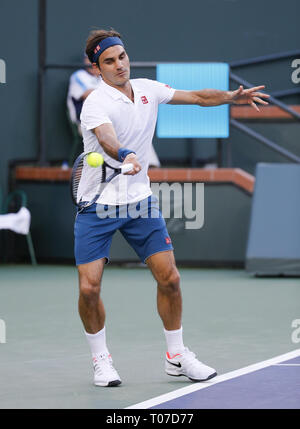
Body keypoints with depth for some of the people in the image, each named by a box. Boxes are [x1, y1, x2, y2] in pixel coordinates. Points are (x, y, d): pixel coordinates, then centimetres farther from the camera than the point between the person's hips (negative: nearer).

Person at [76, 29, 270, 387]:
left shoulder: (148, 89, 3)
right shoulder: (96, 104, -18)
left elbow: (196, 96, 15)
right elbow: (106, 138, -39)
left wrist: (232, 96, 0)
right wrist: (125, 155, -60)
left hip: (140, 199, 5)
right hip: (97, 206, -5)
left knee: (169, 278, -1)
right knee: (89, 287, -10)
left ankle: (176, 356, 15)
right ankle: (100, 359, 12)